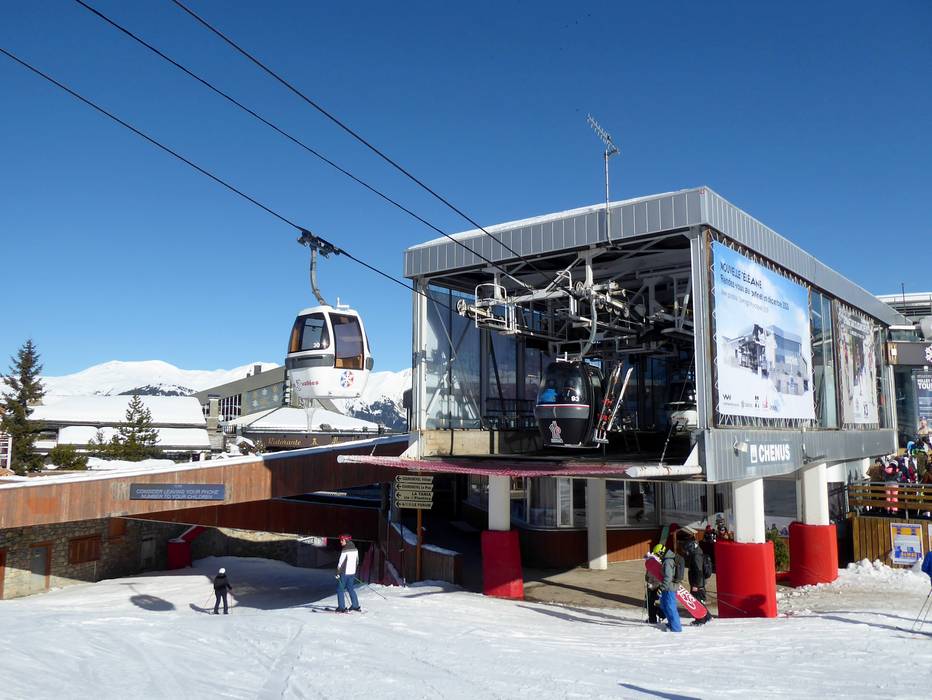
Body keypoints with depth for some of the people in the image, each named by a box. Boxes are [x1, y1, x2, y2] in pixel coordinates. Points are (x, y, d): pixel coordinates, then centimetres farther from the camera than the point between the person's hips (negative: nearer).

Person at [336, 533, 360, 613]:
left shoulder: (345, 550, -17)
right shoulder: (354, 549, 7)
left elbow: (340, 563, -18)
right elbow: (357, 561, 16)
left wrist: (338, 573, -12)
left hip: (344, 573, -7)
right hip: (352, 572, 7)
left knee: (340, 589, 3)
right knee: (350, 588, 18)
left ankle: (341, 607, 0)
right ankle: (355, 605, 19)